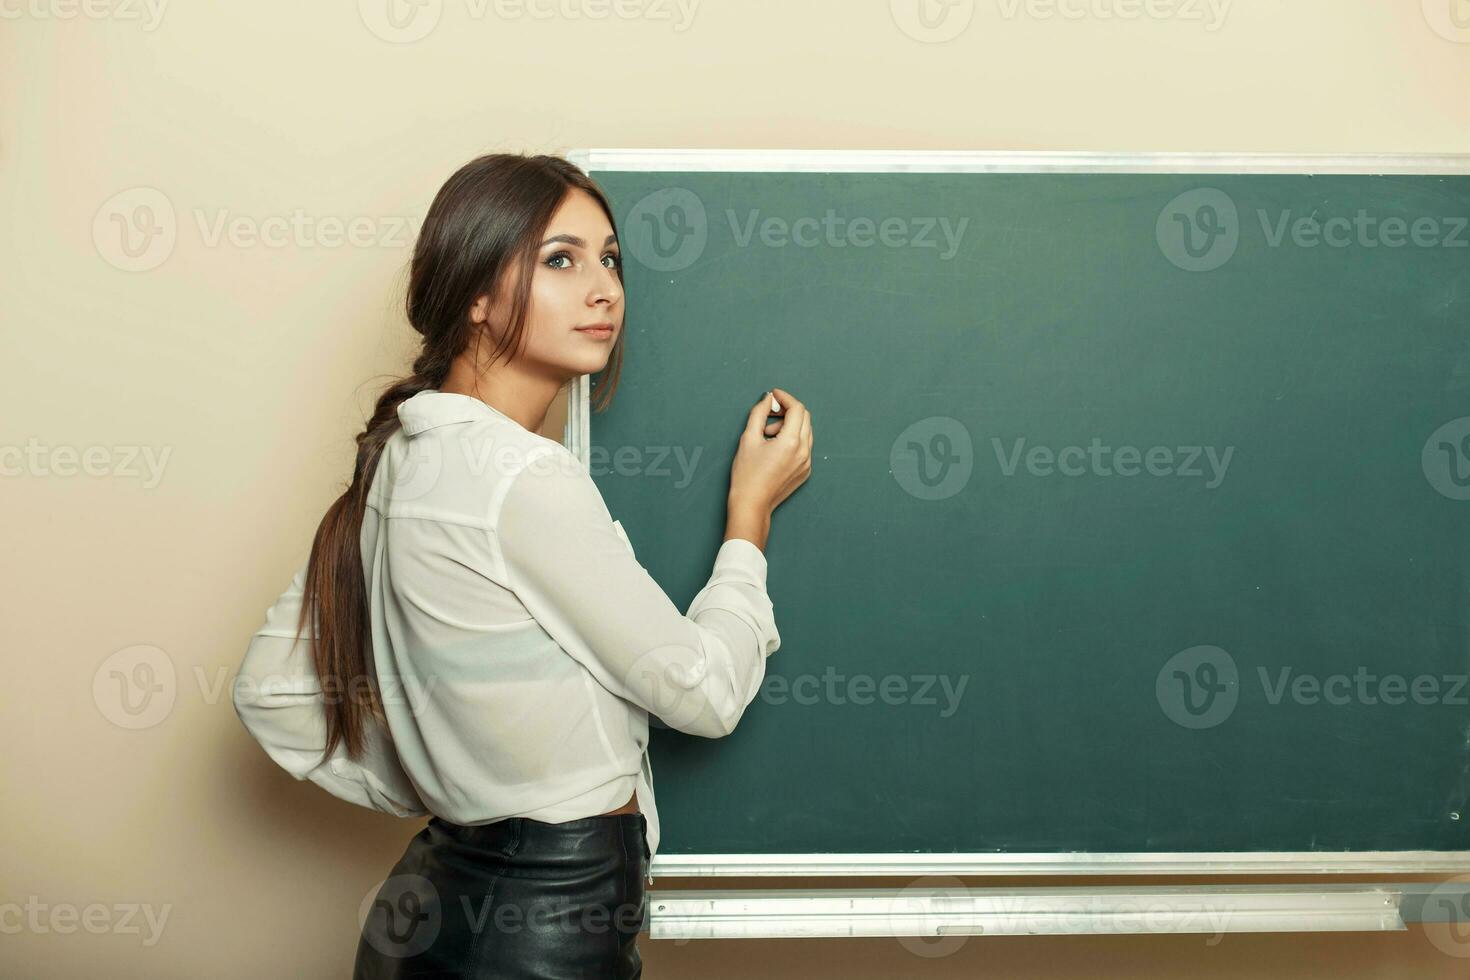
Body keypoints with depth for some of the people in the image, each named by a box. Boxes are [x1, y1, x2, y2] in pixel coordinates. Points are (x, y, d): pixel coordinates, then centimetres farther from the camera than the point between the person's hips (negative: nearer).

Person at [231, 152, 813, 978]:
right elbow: (705, 690, -15)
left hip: (444, 885, 8)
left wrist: (436, 796, 9)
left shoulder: (402, 455, 2)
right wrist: (751, 510, -3)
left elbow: (271, 692, 8)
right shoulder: (524, 478, -23)